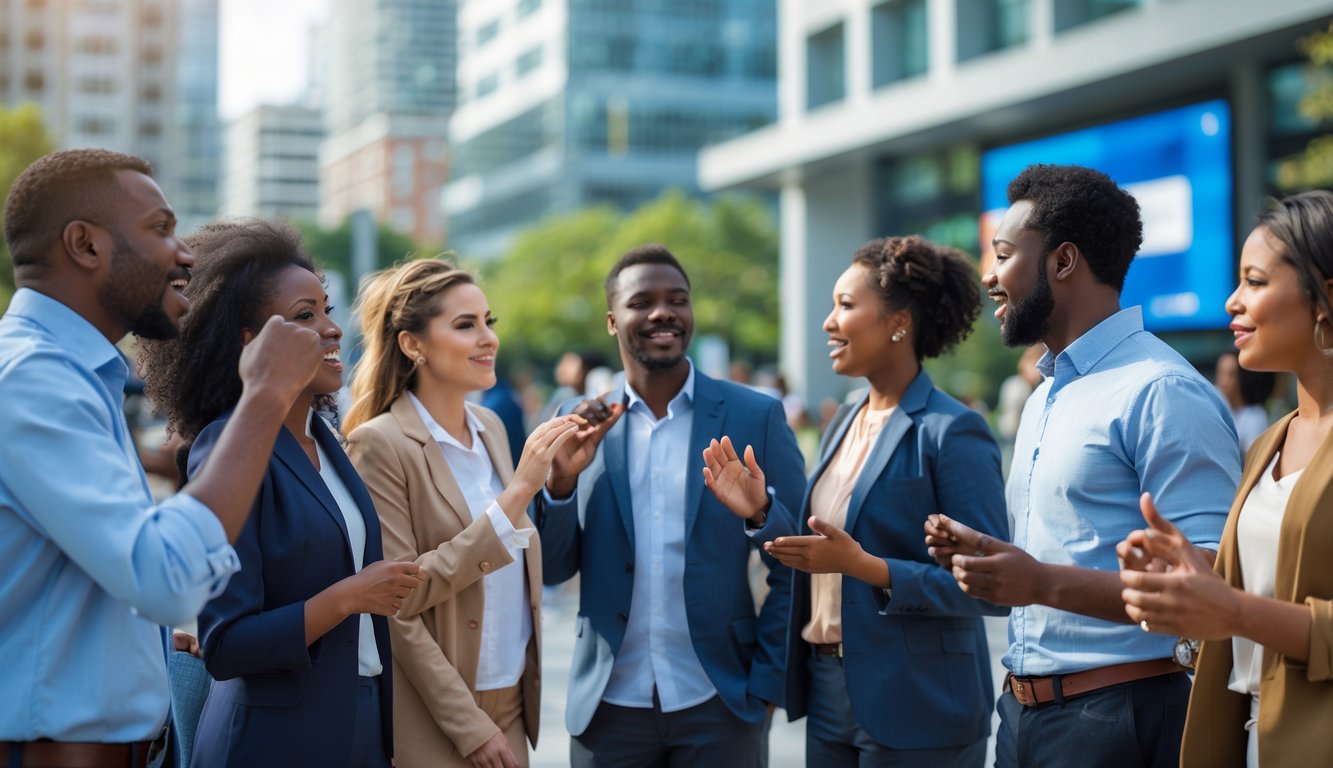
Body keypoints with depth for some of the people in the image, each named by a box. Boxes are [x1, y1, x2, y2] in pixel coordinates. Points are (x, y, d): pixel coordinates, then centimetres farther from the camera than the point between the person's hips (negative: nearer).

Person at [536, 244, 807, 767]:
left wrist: (766, 686, -4)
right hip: (610, 706, 2)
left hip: (721, 705, -1)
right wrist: (561, 479, -12)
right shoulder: (583, 427, 3)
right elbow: (552, 569, 3)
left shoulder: (756, 417, -2)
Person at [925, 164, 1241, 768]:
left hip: (1116, 717, -8)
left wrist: (1044, 583, -25)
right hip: (1022, 710, 8)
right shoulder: (1045, 398, 15)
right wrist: (986, 556, 6)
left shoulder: (1163, 392, -14)